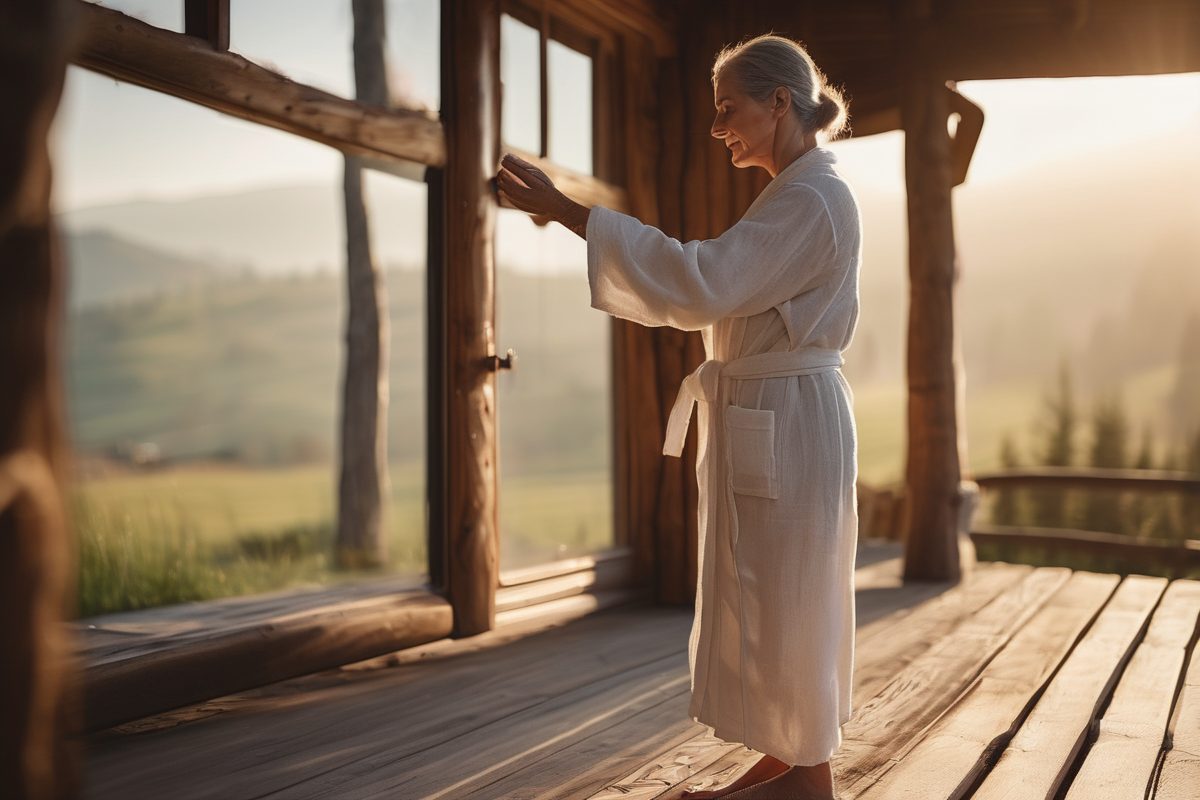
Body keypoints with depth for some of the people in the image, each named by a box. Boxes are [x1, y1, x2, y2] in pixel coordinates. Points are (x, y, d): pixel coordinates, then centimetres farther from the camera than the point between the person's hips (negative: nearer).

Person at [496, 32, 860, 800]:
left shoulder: (812, 199, -16)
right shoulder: (798, 194, 17)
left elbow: (701, 282, -27)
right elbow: (719, 294, 16)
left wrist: (567, 210, -26)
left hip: (785, 425, -10)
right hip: (763, 424, 10)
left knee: (787, 605, 2)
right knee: (766, 603, 16)